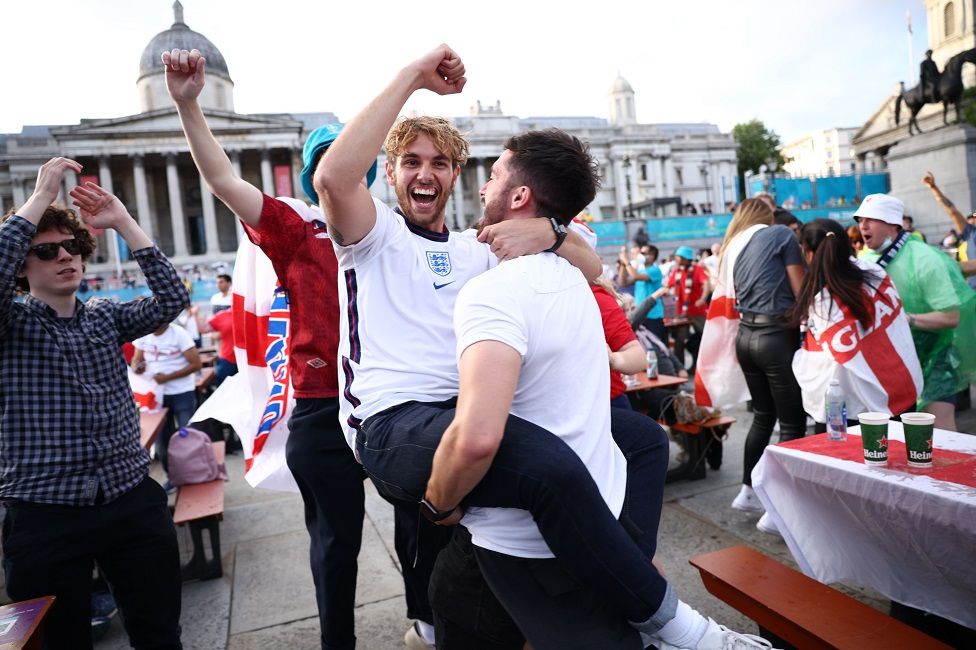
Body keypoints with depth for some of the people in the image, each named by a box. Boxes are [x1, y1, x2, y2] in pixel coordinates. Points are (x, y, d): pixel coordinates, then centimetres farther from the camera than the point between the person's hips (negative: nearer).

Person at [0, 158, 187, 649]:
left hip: (132, 501, 3)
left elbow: (172, 299, -5)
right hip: (43, 516, -2)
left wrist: (122, 221, -7)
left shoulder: (106, 317, 11)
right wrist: (41, 196, -16)